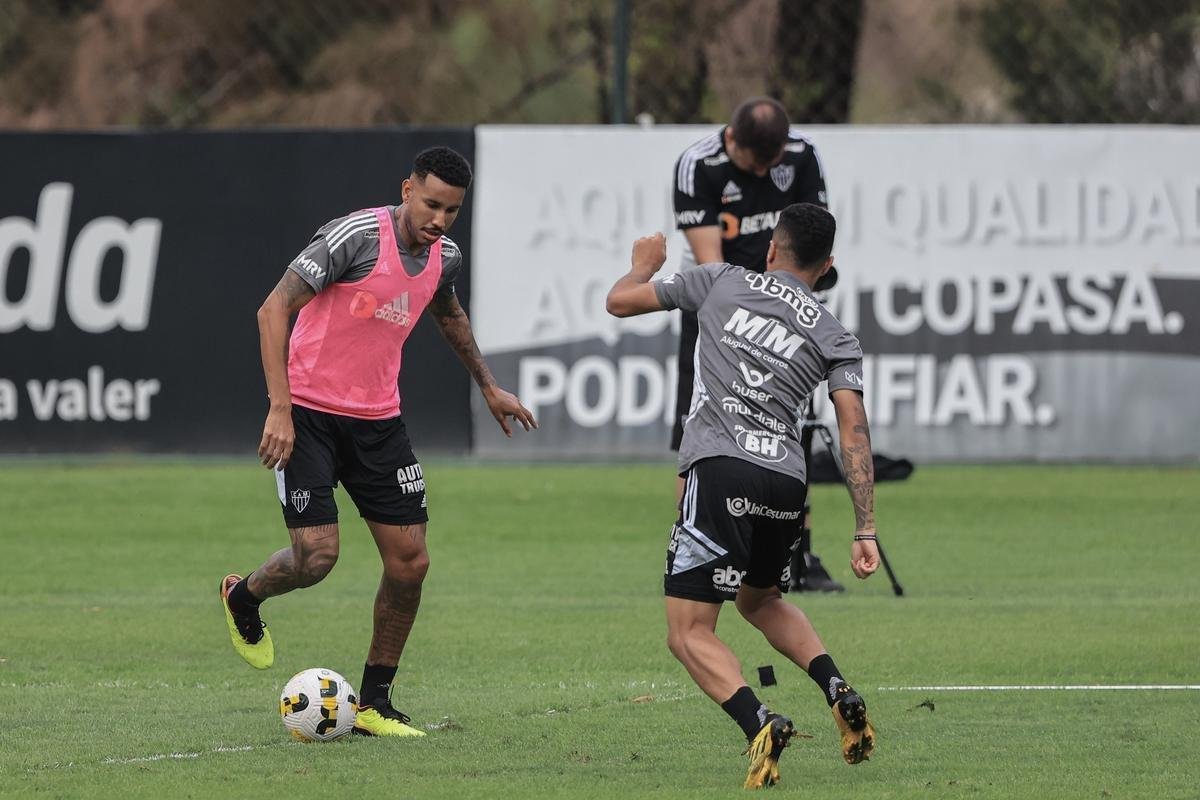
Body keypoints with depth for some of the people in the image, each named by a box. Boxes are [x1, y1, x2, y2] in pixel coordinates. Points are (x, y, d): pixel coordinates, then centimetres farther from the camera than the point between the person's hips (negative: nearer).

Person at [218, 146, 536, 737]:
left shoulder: (444, 258, 4)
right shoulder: (354, 236, -18)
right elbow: (274, 308, -19)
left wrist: (487, 386, 33)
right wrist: (280, 408, -25)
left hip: (378, 419, 6)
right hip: (308, 414, -6)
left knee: (410, 561, -1)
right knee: (316, 556, -15)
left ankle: (373, 702, 13)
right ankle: (243, 597, 21)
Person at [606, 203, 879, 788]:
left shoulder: (723, 281, 11)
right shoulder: (834, 338, 14)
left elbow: (620, 301, 17)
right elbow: (854, 432, 3)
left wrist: (645, 263, 40)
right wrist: (865, 531, 2)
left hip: (720, 470, -4)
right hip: (785, 486, 4)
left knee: (689, 634, -3)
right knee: (761, 602, 31)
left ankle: (760, 725, -27)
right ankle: (839, 692, 10)